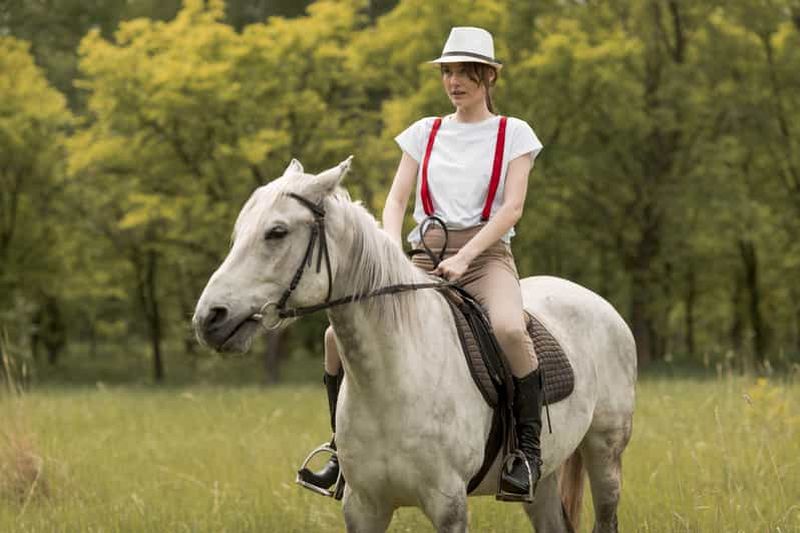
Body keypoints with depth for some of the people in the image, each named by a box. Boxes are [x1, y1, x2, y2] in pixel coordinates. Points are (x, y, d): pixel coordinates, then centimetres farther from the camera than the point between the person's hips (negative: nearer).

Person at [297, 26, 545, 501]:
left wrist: (463, 257, -20)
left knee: (509, 328, -39)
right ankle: (344, 450, 1)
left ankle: (529, 448, -24)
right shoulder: (425, 134, 15)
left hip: (486, 256, -4)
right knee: (340, 334, -15)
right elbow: (396, 200, 7)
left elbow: (512, 207, -7)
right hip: (425, 258, 4)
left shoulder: (513, 134, 5)